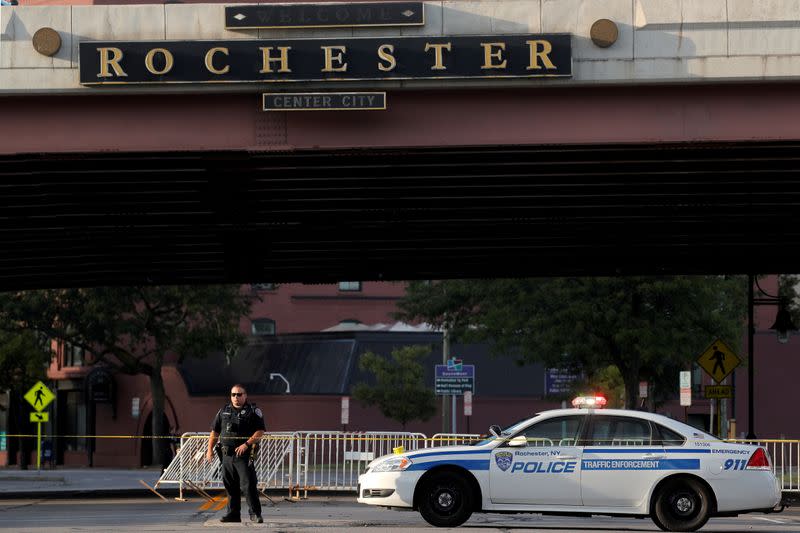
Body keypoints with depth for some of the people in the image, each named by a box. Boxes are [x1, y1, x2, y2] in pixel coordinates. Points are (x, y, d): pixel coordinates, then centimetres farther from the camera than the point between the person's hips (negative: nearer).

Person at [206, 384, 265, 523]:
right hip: (227, 454, 5)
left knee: (248, 485, -11)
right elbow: (214, 432, 19)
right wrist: (210, 449, 10)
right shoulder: (223, 411, 15)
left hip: (244, 455, -5)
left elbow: (260, 431, -8)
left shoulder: (253, 411, 0)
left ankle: (255, 514, -5)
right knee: (230, 486, 8)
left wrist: (246, 444, -18)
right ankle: (233, 514, 15)